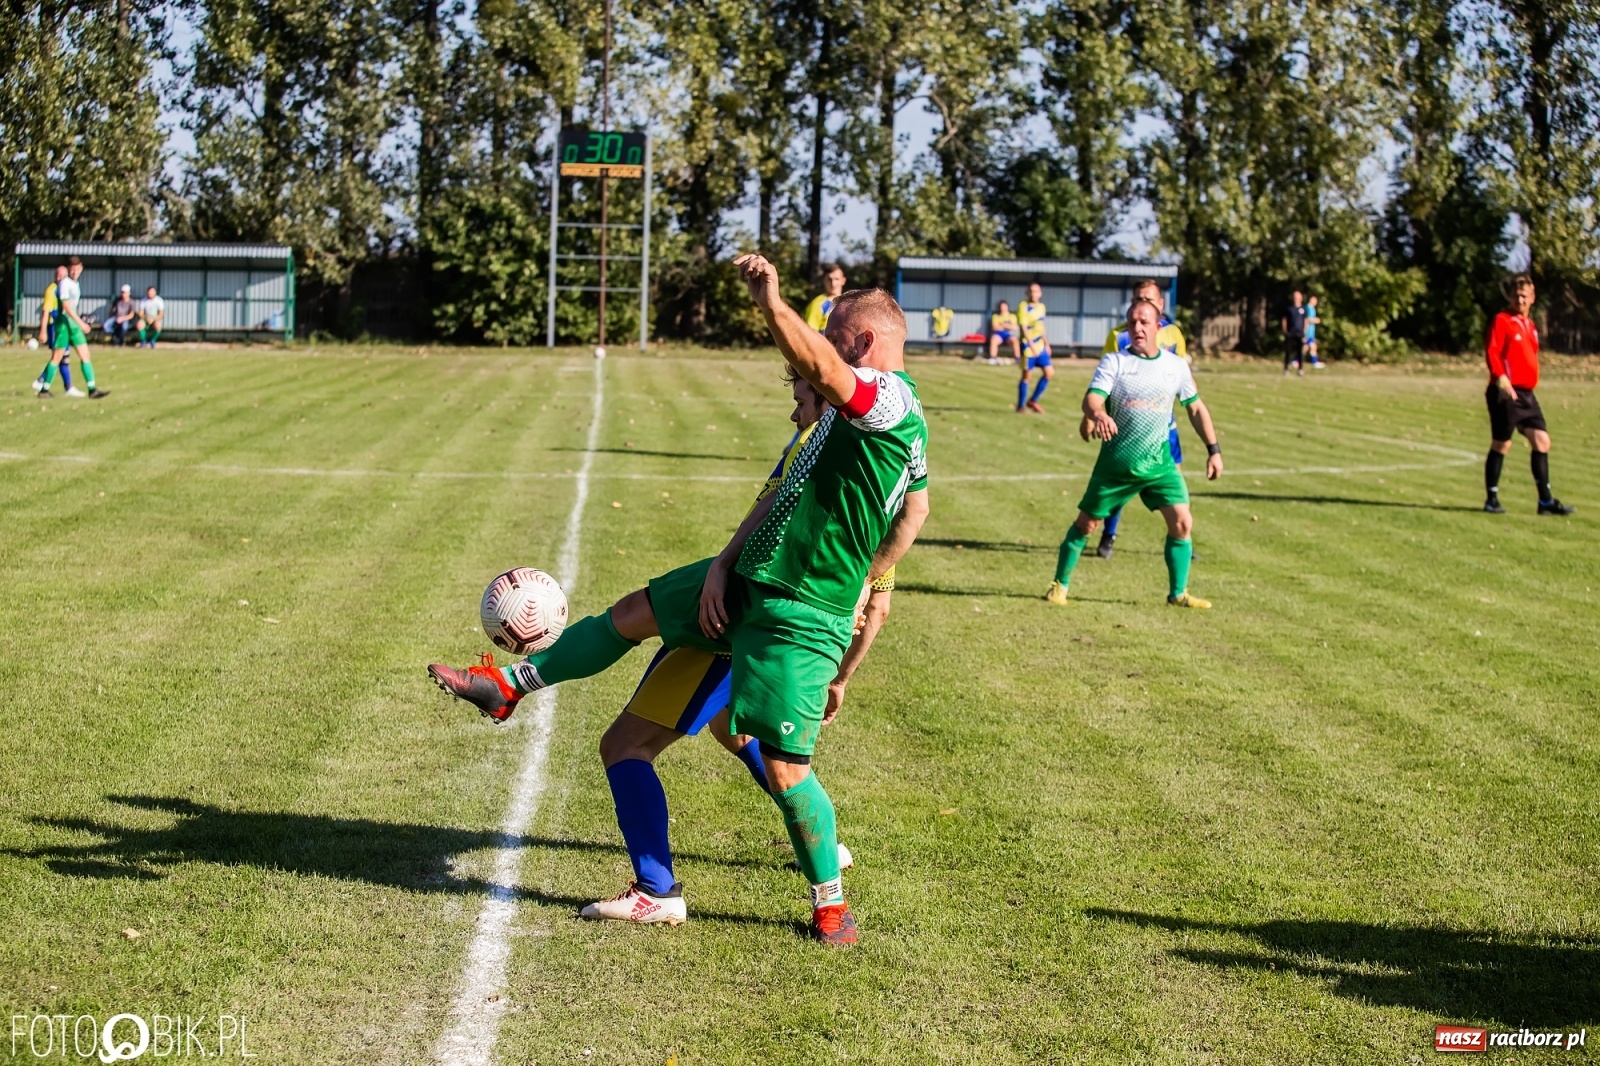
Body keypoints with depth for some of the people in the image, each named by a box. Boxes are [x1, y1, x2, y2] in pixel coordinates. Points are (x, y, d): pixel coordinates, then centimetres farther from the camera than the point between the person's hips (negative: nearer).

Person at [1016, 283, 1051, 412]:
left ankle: (1033, 401, 12)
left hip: (1040, 345, 7)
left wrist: (1046, 343, 21)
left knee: (1049, 372, 1)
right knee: (1026, 375, -2)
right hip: (1028, 345, -7)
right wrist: (1031, 344, -25)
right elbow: (1023, 327, -17)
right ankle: (1021, 406, 9)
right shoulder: (1024, 306, -10)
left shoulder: (1041, 306, 12)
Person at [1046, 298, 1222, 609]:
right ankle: (1059, 585, 21)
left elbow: (1195, 408, 14)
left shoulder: (1176, 365, 3)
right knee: (1086, 523, 5)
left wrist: (1213, 450, 11)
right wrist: (1098, 415, -45)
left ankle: (1178, 592, 9)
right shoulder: (1114, 361, -6)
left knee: (1182, 522, -6)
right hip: (1116, 462, -2)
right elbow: (1092, 397, -21)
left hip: (1159, 462, 2)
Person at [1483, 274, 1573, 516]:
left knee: (1542, 441, 3)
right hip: (1506, 393, -7)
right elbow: (1491, 352, -16)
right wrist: (1500, 378, -28)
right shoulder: (1502, 321, -6)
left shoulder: (1530, 325, 17)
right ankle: (1492, 499, 9)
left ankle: (1546, 500, 9)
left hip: (1526, 394, 8)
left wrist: (1530, 383, 18)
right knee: (1501, 444, -2)